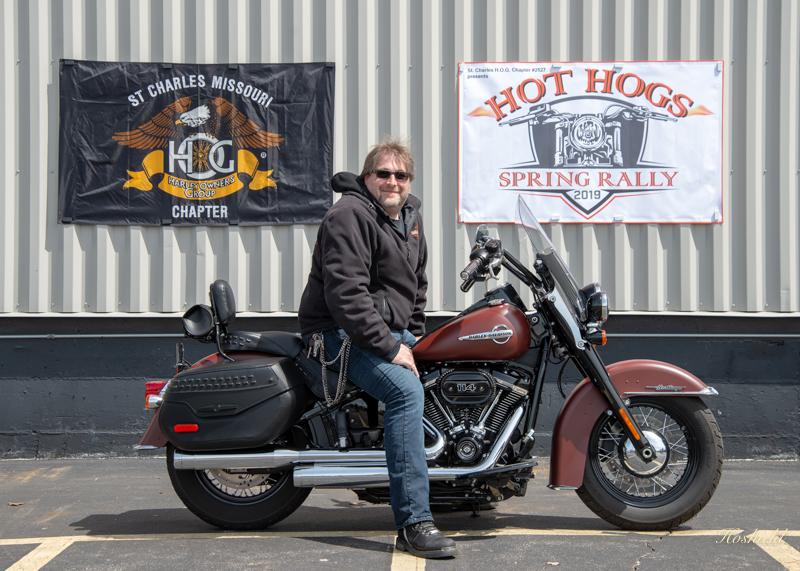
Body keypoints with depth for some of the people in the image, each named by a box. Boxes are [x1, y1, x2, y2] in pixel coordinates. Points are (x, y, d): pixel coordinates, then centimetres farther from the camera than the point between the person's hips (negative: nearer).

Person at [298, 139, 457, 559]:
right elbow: (347, 294, -23)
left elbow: (416, 285, 24)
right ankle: (413, 523, -34)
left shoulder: (410, 215, 16)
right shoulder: (350, 216, -14)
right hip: (341, 333, -10)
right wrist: (388, 349, -23)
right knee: (406, 390, -30)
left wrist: (413, 341, 12)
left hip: (391, 332, 10)